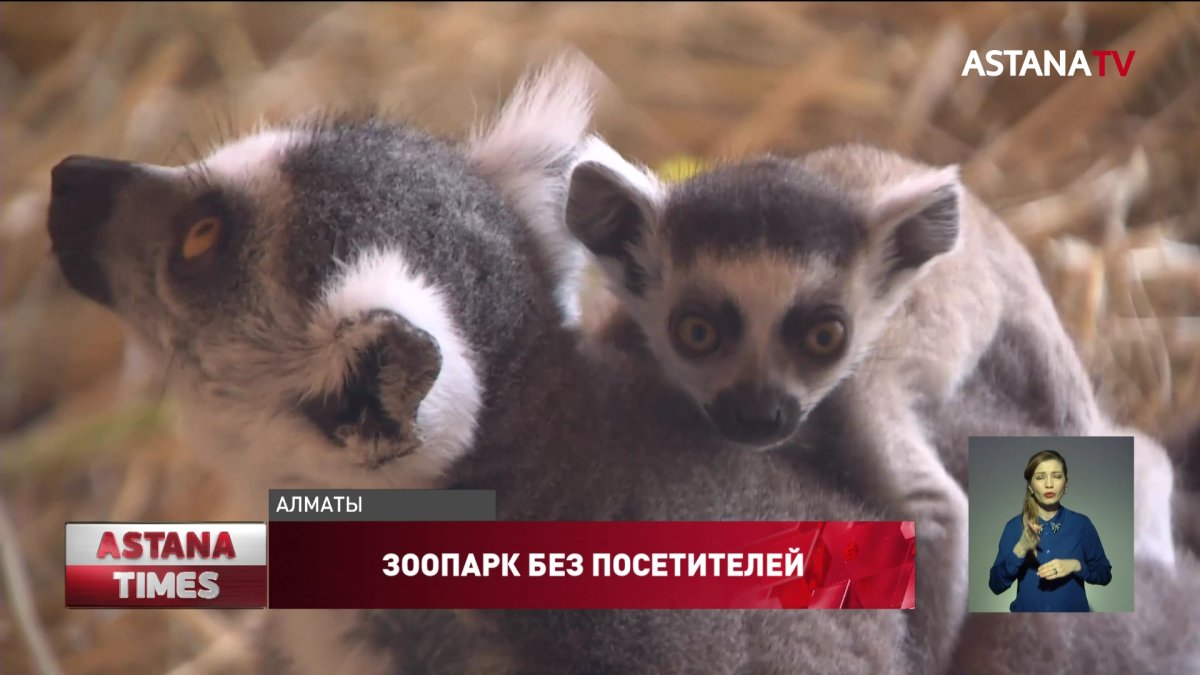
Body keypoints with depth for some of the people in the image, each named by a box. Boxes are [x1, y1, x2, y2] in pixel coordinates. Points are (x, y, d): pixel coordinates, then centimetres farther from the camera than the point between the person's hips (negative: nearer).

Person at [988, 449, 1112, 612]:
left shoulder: (1081, 524, -8)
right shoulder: (1014, 526, -8)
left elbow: (1105, 575, -1)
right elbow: (996, 585, -12)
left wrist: (1076, 566, -19)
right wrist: (1019, 551, -26)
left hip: (1073, 611, 0)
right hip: (1027, 610, 0)